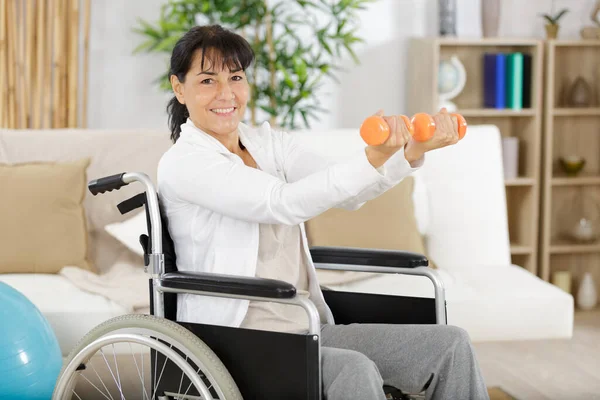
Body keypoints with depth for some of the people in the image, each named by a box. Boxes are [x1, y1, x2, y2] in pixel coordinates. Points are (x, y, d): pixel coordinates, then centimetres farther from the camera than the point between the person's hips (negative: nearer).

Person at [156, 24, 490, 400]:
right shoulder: (182, 164, -9)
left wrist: (412, 151, -21)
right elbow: (283, 204, -23)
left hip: (308, 329, 7)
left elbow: (347, 193, -3)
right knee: (355, 370, -33)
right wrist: (373, 157, -34)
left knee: (451, 344, -6)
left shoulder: (269, 143, 13)